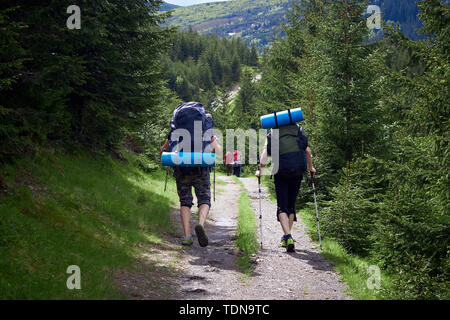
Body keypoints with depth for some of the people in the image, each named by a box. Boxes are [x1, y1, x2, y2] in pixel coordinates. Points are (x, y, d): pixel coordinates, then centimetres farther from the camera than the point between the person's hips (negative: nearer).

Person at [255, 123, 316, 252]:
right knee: (291, 204, 15)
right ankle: (287, 236, 18)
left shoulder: (272, 135, 10)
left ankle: (287, 237, -20)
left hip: (281, 172, -2)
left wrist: (260, 169, -6)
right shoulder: (298, 131, 15)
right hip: (297, 172, 2)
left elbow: (265, 152, -4)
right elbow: (307, 151, 14)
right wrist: (310, 167, 25)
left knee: (282, 206, -1)